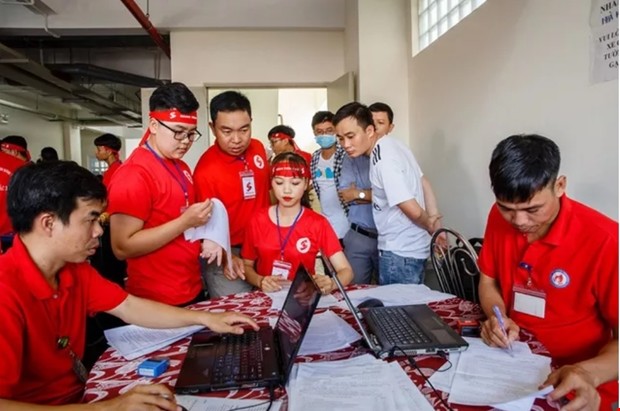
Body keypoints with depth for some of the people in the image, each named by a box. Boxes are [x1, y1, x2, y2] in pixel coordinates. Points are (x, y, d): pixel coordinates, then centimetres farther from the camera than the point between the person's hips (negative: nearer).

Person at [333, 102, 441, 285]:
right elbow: (423, 183, 10)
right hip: (410, 248, 9)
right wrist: (432, 221, 9)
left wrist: (429, 226, -2)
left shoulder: (383, 161, -24)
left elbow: (413, 210, -22)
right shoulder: (391, 142, 4)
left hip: (399, 252, -9)